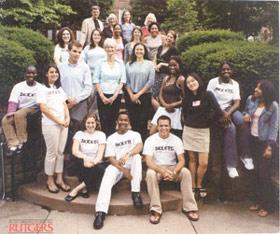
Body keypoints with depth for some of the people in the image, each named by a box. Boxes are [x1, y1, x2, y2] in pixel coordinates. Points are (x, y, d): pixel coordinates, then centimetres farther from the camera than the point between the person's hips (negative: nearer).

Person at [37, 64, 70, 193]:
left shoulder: (59, 89, 15)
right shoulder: (43, 89, -4)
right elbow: (43, 108, -12)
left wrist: (67, 118, -3)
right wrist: (58, 121, -13)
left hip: (63, 124, 6)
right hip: (50, 125, -6)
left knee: (60, 152, 8)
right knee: (52, 152, -1)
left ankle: (59, 179, 16)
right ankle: (50, 181, 11)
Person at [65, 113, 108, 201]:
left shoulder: (101, 135, 6)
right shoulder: (79, 134, 8)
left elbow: (100, 153, -6)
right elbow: (74, 151, -7)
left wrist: (93, 162, -27)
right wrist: (86, 158, -26)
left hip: (96, 163, 0)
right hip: (82, 163, 0)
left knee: (102, 169, -33)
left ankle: (77, 189, -22)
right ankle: (84, 189, -19)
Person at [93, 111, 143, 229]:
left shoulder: (135, 134, 7)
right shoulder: (111, 138, 9)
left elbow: (140, 146, -18)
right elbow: (111, 158, -2)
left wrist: (127, 155, -39)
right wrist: (124, 170, -20)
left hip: (131, 165, 0)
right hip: (117, 166, 0)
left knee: (136, 156, -33)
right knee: (108, 173, -33)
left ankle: (135, 192, -28)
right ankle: (100, 212, -45)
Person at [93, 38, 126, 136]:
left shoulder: (120, 63, 6)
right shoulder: (100, 63, 4)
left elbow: (122, 81, 2)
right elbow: (96, 81, 1)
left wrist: (114, 96, -7)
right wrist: (102, 96, -8)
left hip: (116, 96, 1)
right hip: (102, 96, 0)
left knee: (113, 122, 2)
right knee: (104, 121, -3)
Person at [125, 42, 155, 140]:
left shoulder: (149, 64, 4)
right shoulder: (129, 64, 10)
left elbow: (151, 81, -4)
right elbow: (126, 82, 5)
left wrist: (139, 94, -7)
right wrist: (131, 95, -6)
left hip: (144, 96, -2)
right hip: (130, 96, 2)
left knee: (143, 123, -4)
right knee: (133, 122, 4)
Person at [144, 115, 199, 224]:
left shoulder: (176, 140, -2)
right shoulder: (150, 140, -9)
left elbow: (181, 160, -8)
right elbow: (148, 161, -18)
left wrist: (174, 172, -29)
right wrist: (162, 171, -35)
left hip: (172, 167, 2)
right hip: (156, 168, -1)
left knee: (186, 172, -28)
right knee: (150, 173, -35)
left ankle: (189, 207, -19)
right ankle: (155, 210, -30)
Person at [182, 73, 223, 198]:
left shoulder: (208, 95, -6)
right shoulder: (186, 98, 5)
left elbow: (219, 113, -11)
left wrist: (208, 121, 1)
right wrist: (187, 122, 5)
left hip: (203, 131, -2)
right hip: (189, 131, 2)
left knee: (203, 163, -5)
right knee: (192, 159, 7)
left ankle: (199, 186, 16)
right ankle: (193, 186, 16)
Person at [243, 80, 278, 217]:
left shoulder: (273, 106, -11)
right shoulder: (251, 100, 2)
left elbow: (274, 127, -11)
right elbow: (245, 112, 20)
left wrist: (269, 146, -15)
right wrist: (245, 116, -4)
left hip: (264, 142, -4)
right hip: (252, 140, 5)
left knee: (264, 174, -1)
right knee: (255, 172, 9)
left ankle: (266, 206, 13)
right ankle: (257, 201, 24)